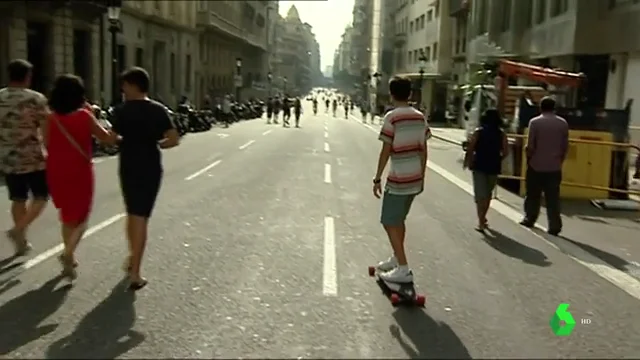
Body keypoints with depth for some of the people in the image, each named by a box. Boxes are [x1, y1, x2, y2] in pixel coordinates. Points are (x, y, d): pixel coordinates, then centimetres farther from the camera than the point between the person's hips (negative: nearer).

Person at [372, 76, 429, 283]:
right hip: (415, 178, 7)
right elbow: (423, 150, 10)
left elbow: (386, 151, -14)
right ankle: (396, 259, 32)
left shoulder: (392, 117, -13)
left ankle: (403, 269, -3)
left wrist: (377, 179, -7)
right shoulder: (420, 117, 7)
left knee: (389, 222, 0)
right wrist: (422, 176, 19)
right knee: (398, 219, 21)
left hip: (398, 179, -7)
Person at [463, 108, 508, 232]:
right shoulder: (501, 134, 0)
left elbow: (470, 149, -10)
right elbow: (505, 152, -5)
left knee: (480, 194, -2)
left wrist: (467, 161, 4)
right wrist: (497, 159, 13)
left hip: (479, 166, -2)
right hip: (494, 167, 3)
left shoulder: (478, 132, -5)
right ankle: (482, 219, 32)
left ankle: (481, 222, -10)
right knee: (488, 193, 19)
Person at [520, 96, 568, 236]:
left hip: (536, 165, -2)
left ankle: (529, 219, 25)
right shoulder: (563, 123, 2)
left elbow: (530, 146, -9)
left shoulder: (535, 122, -8)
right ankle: (554, 226, 0)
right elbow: (565, 146, 4)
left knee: (533, 195, 13)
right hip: (555, 167, 2)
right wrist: (559, 160, 16)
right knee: (553, 198, 3)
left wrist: (528, 159, 6)